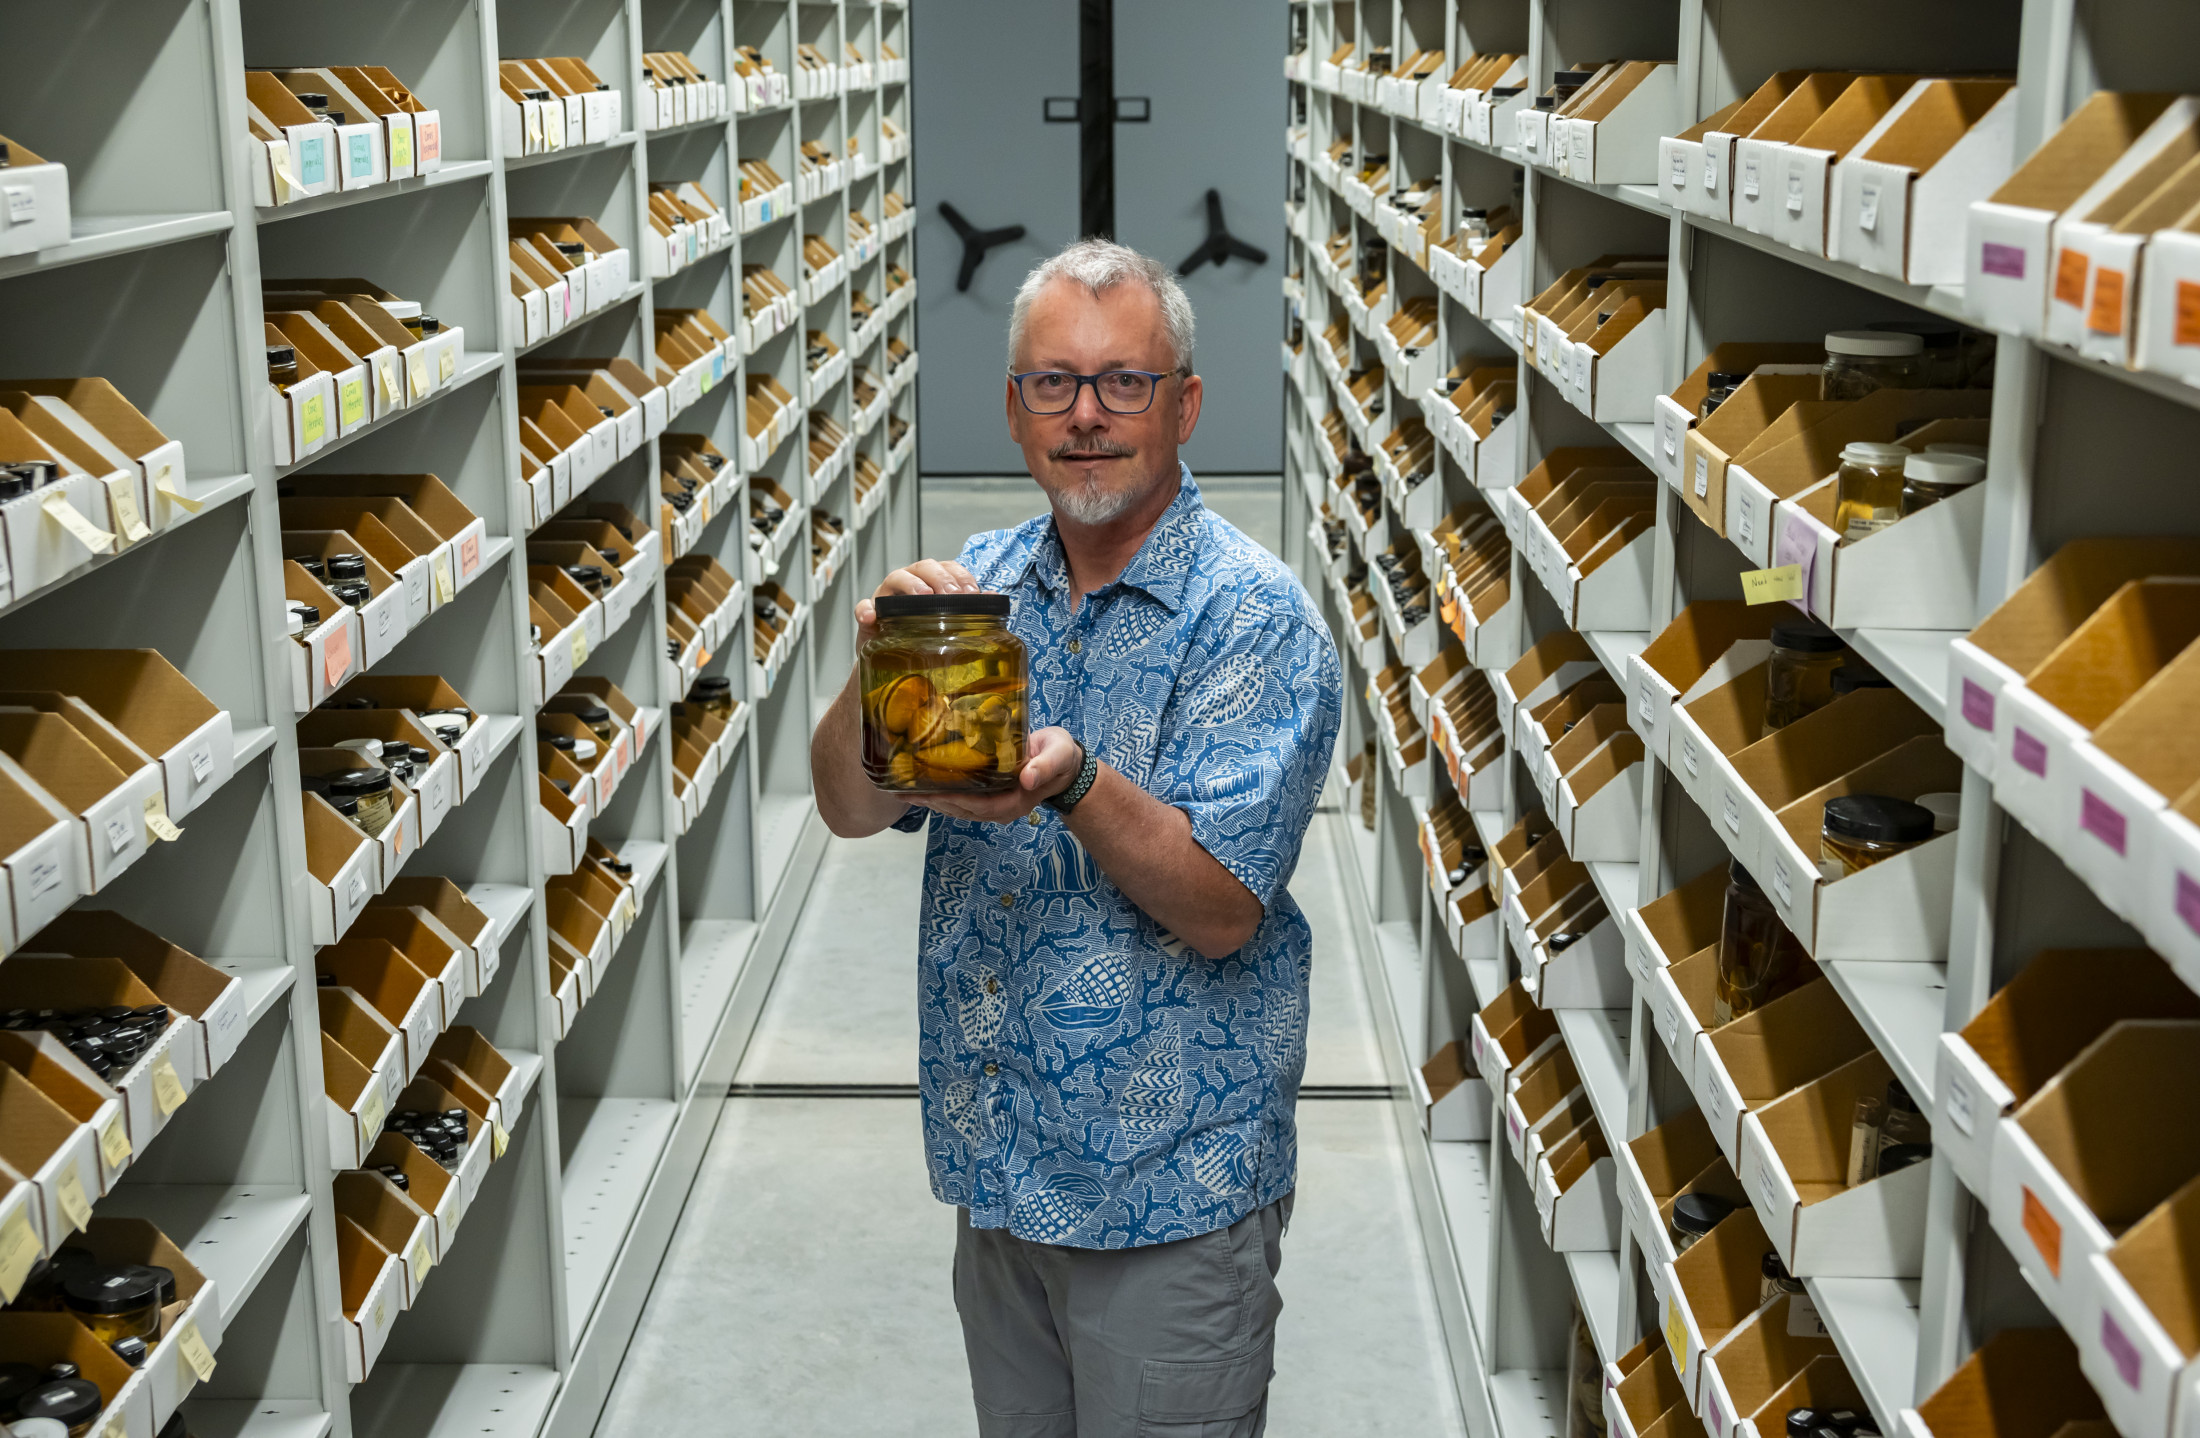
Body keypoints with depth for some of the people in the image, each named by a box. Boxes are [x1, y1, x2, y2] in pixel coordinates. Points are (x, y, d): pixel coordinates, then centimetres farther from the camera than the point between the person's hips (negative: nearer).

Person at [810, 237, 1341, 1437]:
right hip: (996, 1160, 5)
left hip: (1171, 1193, -5)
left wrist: (1075, 783, -35)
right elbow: (849, 809, -3)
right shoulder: (980, 582, 3)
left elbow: (1221, 911, -20)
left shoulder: (1256, 617, -14)